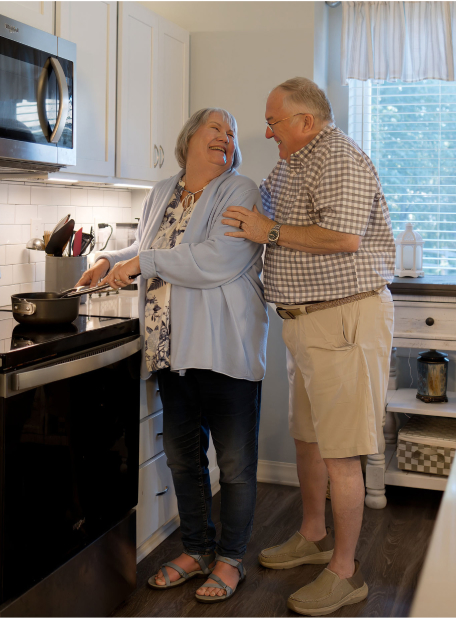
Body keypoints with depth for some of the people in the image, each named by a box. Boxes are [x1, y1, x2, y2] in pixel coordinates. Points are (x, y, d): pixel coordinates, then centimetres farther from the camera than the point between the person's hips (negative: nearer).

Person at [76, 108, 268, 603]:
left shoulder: (240, 193, -7)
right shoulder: (161, 194, 13)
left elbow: (218, 260, -22)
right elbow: (144, 251, 28)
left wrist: (143, 262, -19)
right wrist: (112, 261, 7)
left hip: (225, 350, -6)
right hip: (173, 350, 7)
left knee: (235, 462, 3)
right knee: (183, 456, 15)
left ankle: (230, 559, 21)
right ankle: (195, 551, 32)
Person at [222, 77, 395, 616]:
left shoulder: (339, 161, -14)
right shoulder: (290, 167, 18)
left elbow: (343, 237, -27)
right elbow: (259, 202, 34)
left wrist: (271, 232, -16)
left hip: (344, 318, -10)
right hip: (306, 321, 10)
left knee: (339, 451, -5)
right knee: (306, 435, 19)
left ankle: (345, 572, 7)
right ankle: (313, 537, 36)